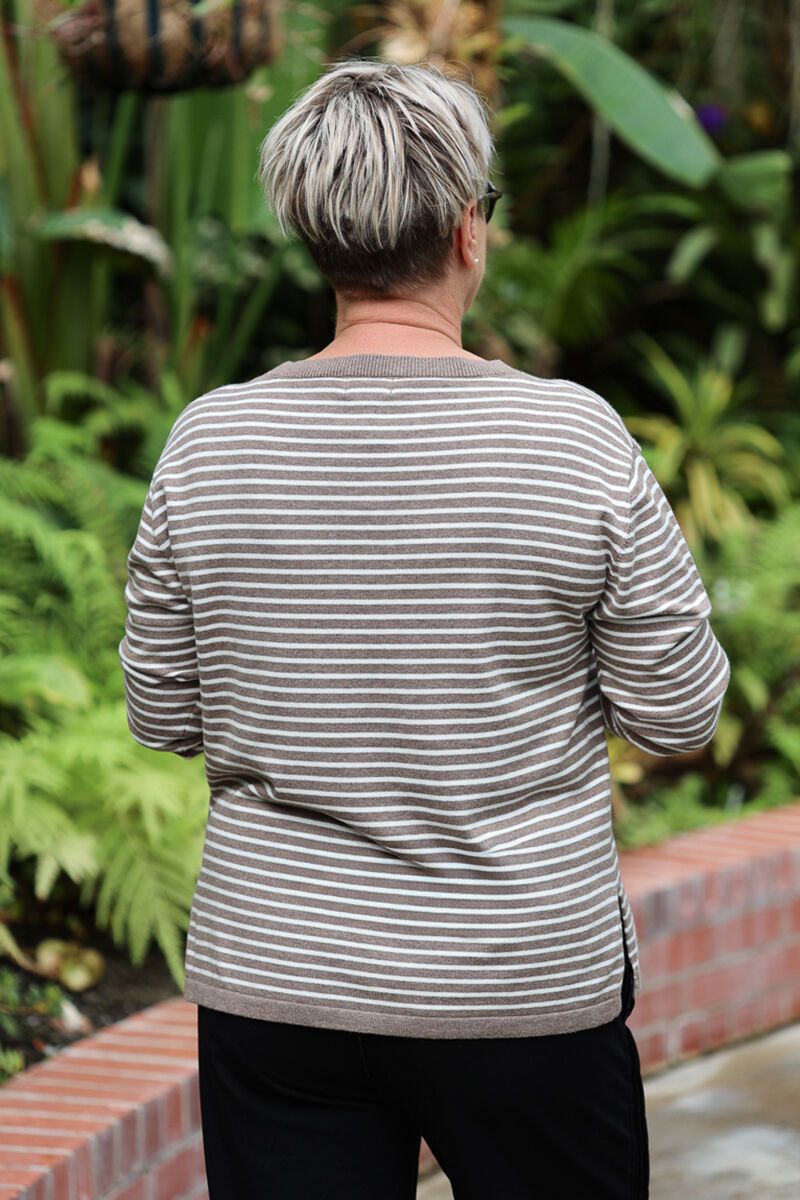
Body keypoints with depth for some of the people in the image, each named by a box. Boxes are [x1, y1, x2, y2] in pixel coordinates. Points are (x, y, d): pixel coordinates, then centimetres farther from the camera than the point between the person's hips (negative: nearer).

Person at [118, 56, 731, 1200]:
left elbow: (161, 717, 3)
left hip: (272, 984, 2)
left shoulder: (207, 443, -7)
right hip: (526, 986, -2)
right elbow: (679, 713, -6)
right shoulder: (576, 437, -14)